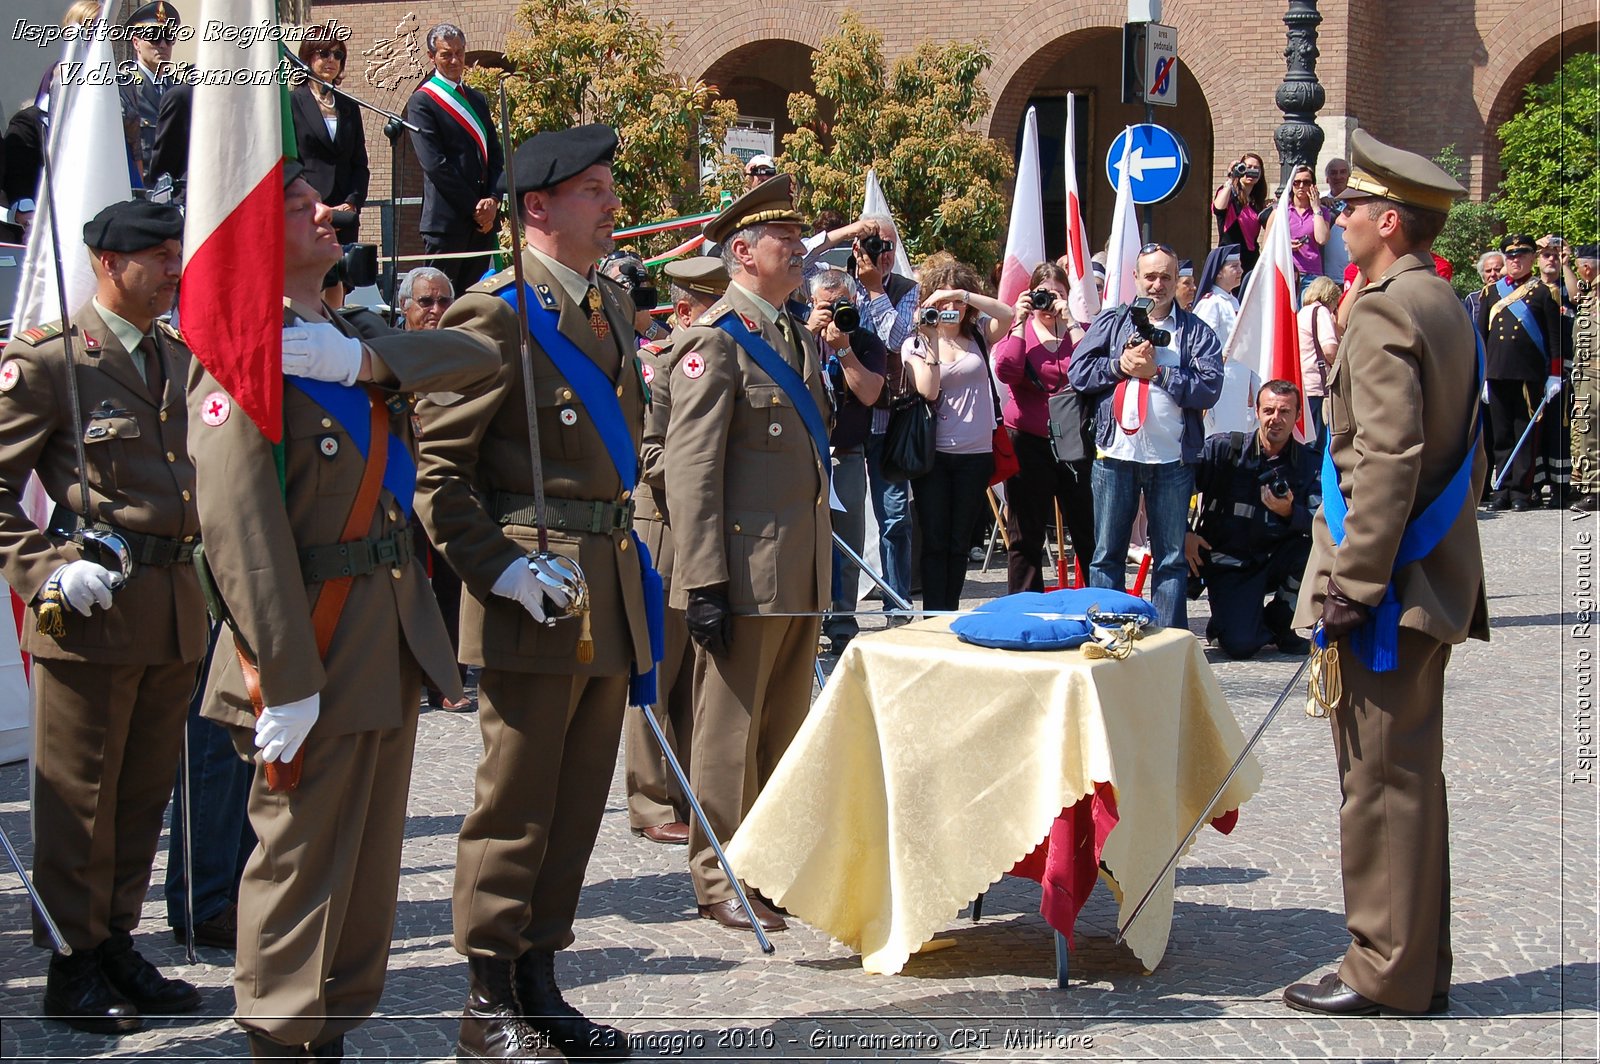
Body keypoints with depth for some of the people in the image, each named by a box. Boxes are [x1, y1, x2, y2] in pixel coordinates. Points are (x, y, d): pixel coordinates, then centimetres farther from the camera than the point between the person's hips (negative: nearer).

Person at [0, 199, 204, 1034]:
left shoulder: (183, 357, 14)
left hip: (175, 607, 6)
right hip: (91, 607, -6)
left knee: (145, 791, 12)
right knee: (79, 796, 2)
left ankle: (117, 946, 24)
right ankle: (73, 968, 12)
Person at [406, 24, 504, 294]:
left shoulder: (477, 99, 19)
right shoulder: (422, 102, -3)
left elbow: (495, 155, 15)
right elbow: (434, 164, -11)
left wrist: (492, 200, -3)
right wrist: (474, 207, -11)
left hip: (483, 219, 6)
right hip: (447, 219, -6)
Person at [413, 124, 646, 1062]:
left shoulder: (614, 304, 15)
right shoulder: (495, 314, -10)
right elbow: (438, 466, -13)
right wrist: (499, 568, -19)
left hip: (609, 588, 8)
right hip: (534, 596, -8)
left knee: (579, 803, 12)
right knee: (516, 805, -1)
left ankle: (540, 983, 23)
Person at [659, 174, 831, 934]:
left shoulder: (799, 338, 17)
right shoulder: (715, 339, -10)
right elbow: (691, 467, -16)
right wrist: (704, 582, -21)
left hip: (800, 573, 8)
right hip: (745, 571, -8)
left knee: (784, 729, 14)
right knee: (731, 731, 0)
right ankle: (720, 880, 8)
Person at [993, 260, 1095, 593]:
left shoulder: (1079, 329, 9)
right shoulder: (1017, 331, 8)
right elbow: (1006, 371, -12)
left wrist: (1070, 322, -10)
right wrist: (1021, 321, -9)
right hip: (1028, 443, 0)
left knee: (1089, 531, 1)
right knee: (1026, 536, 5)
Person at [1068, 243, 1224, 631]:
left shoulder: (1196, 332, 6)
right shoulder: (1110, 322, 11)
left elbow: (1209, 389, -7)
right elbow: (1077, 372, 4)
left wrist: (1158, 371, -12)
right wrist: (1120, 365, -9)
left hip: (1172, 458, -1)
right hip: (1115, 454, 1)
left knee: (1171, 557, 5)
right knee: (1107, 554, 6)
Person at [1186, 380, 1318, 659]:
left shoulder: (1309, 463, 0)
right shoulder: (1222, 448, -6)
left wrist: (1290, 513, -32)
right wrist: (1183, 534, -14)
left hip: (1277, 562, 4)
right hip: (1229, 564, -3)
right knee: (1240, 644, -26)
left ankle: (1279, 622, -3)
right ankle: (1226, 618, 15)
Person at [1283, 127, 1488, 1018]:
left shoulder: (1385, 312, -16)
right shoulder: (1447, 305, 14)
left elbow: (1388, 458, -24)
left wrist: (1353, 581, -21)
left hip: (1389, 585, -10)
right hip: (1437, 575, 10)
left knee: (1381, 780, -3)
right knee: (1411, 773, 15)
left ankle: (1388, 974, 4)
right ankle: (1421, 965, 22)